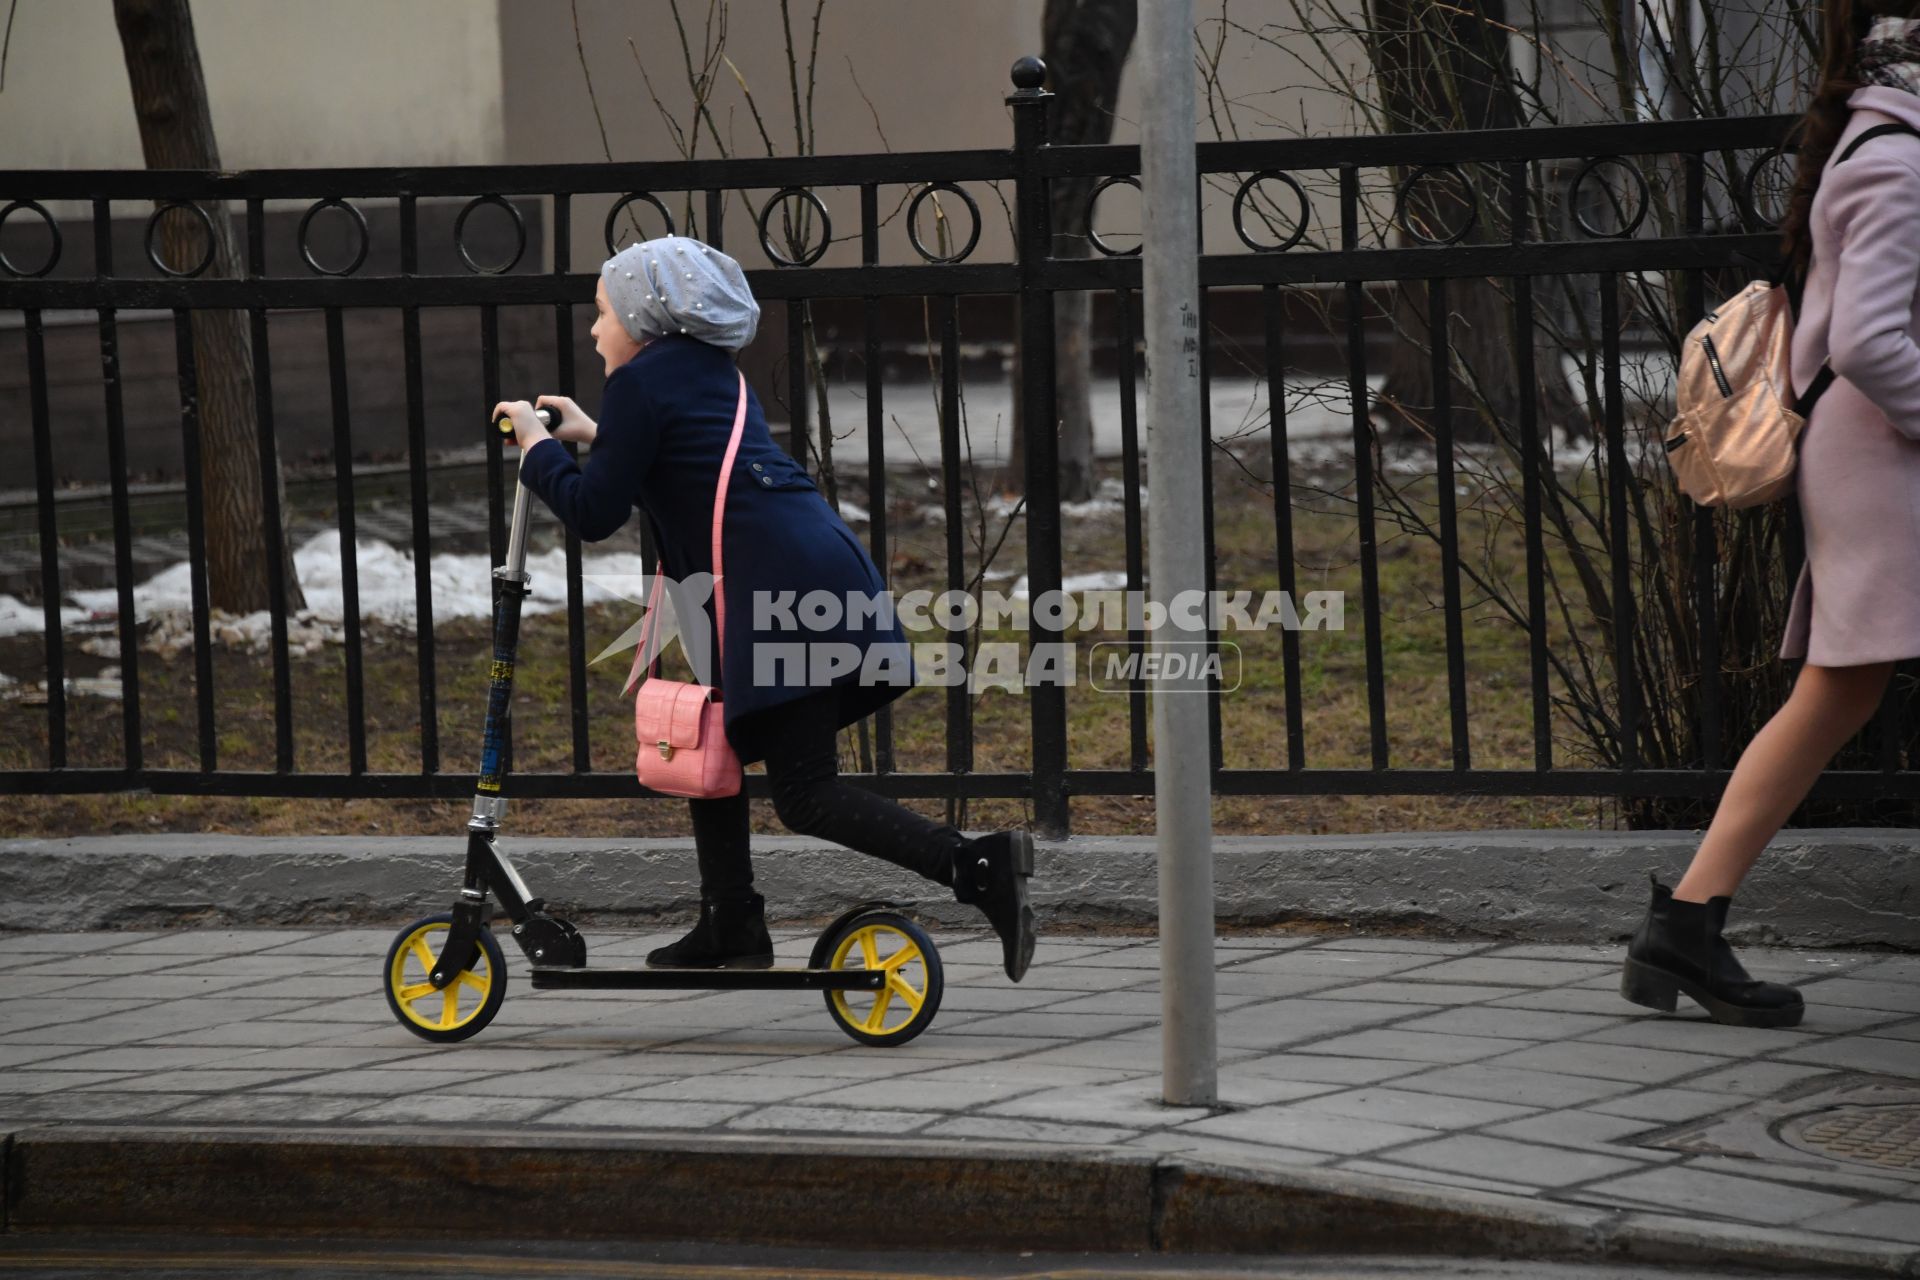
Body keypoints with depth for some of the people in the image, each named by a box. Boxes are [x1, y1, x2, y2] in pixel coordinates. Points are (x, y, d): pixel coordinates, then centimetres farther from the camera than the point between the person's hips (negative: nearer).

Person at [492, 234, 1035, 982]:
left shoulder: (642, 380, -2)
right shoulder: (711, 371, 24)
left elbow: (595, 514, -3)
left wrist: (537, 448, 11)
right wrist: (594, 436, 38)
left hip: (784, 591, -10)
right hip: (823, 568, 10)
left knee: (805, 795, -12)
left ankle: (978, 867, -27)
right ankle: (730, 928, 26)